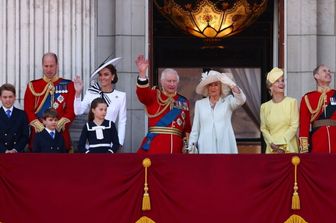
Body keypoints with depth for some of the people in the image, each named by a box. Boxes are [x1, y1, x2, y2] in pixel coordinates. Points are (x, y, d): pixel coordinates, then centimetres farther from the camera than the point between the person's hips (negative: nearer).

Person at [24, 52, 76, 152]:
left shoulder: (68, 85, 6)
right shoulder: (32, 86, 8)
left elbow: (71, 110, -1)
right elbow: (28, 110, 2)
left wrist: (58, 125, -14)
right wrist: (40, 126, -12)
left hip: (61, 133, 0)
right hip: (39, 133, 0)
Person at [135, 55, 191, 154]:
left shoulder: (184, 102, 15)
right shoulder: (154, 95, 6)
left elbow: (187, 126, 17)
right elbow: (142, 94, -17)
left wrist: (187, 136, 0)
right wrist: (142, 73, -31)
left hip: (176, 147, 3)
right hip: (154, 145, -3)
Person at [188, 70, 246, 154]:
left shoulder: (228, 101, 8)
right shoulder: (199, 104, 14)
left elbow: (241, 100, -13)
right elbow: (195, 129, 14)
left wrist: (231, 84, -26)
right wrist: (191, 146, 5)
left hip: (225, 146, -1)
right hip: (206, 147, 1)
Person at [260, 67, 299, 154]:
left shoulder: (292, 102, 0)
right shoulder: (264, 107, 7)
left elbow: (294, 126, -4)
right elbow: (263, 129, 5)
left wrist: (282, 145, -10)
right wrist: (272, 144, -10)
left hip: (289, 148, -2)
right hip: (272, 149, 2)